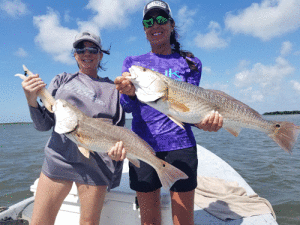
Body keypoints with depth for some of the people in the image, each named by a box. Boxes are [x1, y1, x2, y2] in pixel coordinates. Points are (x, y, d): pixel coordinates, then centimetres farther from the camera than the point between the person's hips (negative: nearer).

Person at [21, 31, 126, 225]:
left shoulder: (113, 89, 4)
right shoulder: (62, 80, 10)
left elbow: (119, 127, 5)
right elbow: (44, 125, 6)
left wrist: (120, 144, -16)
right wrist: (32, 100, -12)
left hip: (95, 164, -1)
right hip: (58, 158, 2)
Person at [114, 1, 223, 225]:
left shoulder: (189, 63, 10)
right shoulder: (133, 62, 11)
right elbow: (128, 107, -1)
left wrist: (202, 119, -22)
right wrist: (129, 92, -25)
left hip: (180, 144, 0)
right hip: (143, 145, 1)